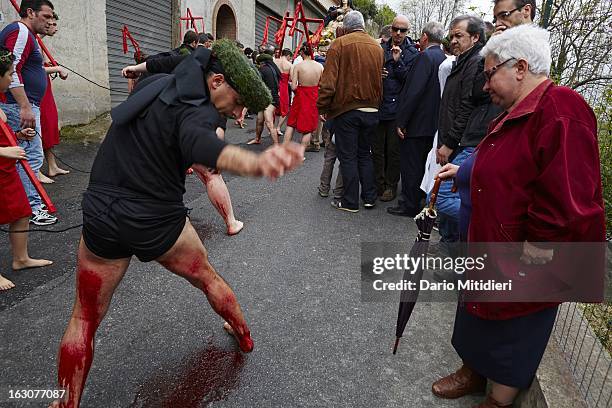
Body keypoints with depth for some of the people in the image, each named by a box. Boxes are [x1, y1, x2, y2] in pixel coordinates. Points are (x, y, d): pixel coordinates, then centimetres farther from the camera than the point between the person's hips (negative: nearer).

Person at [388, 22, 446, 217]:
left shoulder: (425, 56, -15)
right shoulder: (443, 58, 10)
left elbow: (414, 91, -22)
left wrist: (402, 121, -19)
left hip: (417, 122, -9)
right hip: (433, 122, 9)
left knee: (410, 165, 0)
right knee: (422, 163, 18)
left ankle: (409, 205, 7)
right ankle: (419, 199, 31)